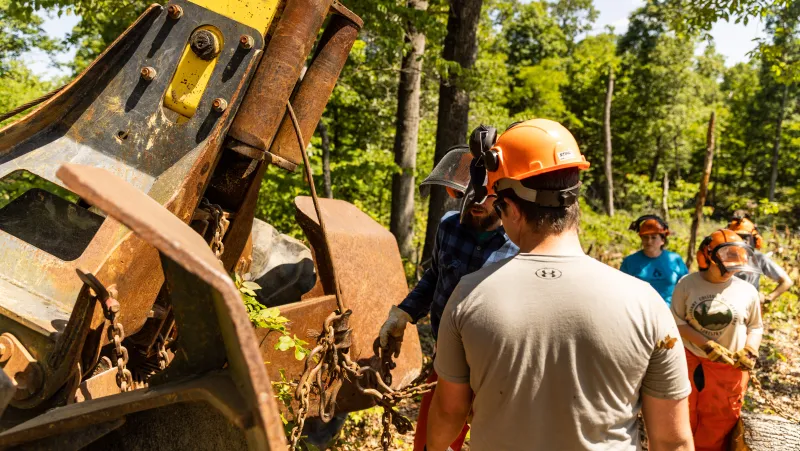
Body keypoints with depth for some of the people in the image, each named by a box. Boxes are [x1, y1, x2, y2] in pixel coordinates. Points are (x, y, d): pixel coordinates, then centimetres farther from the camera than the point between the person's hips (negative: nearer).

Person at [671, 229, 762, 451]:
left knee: (720, 426, 13)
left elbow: (755, 326, 9)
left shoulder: (747, 291, -3)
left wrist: (750, 351, -9)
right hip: (690, 363, -1)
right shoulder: (687, 284, -8)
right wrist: (707, 346, -18)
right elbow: (677, 321, -7)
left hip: (730, 368, 1)